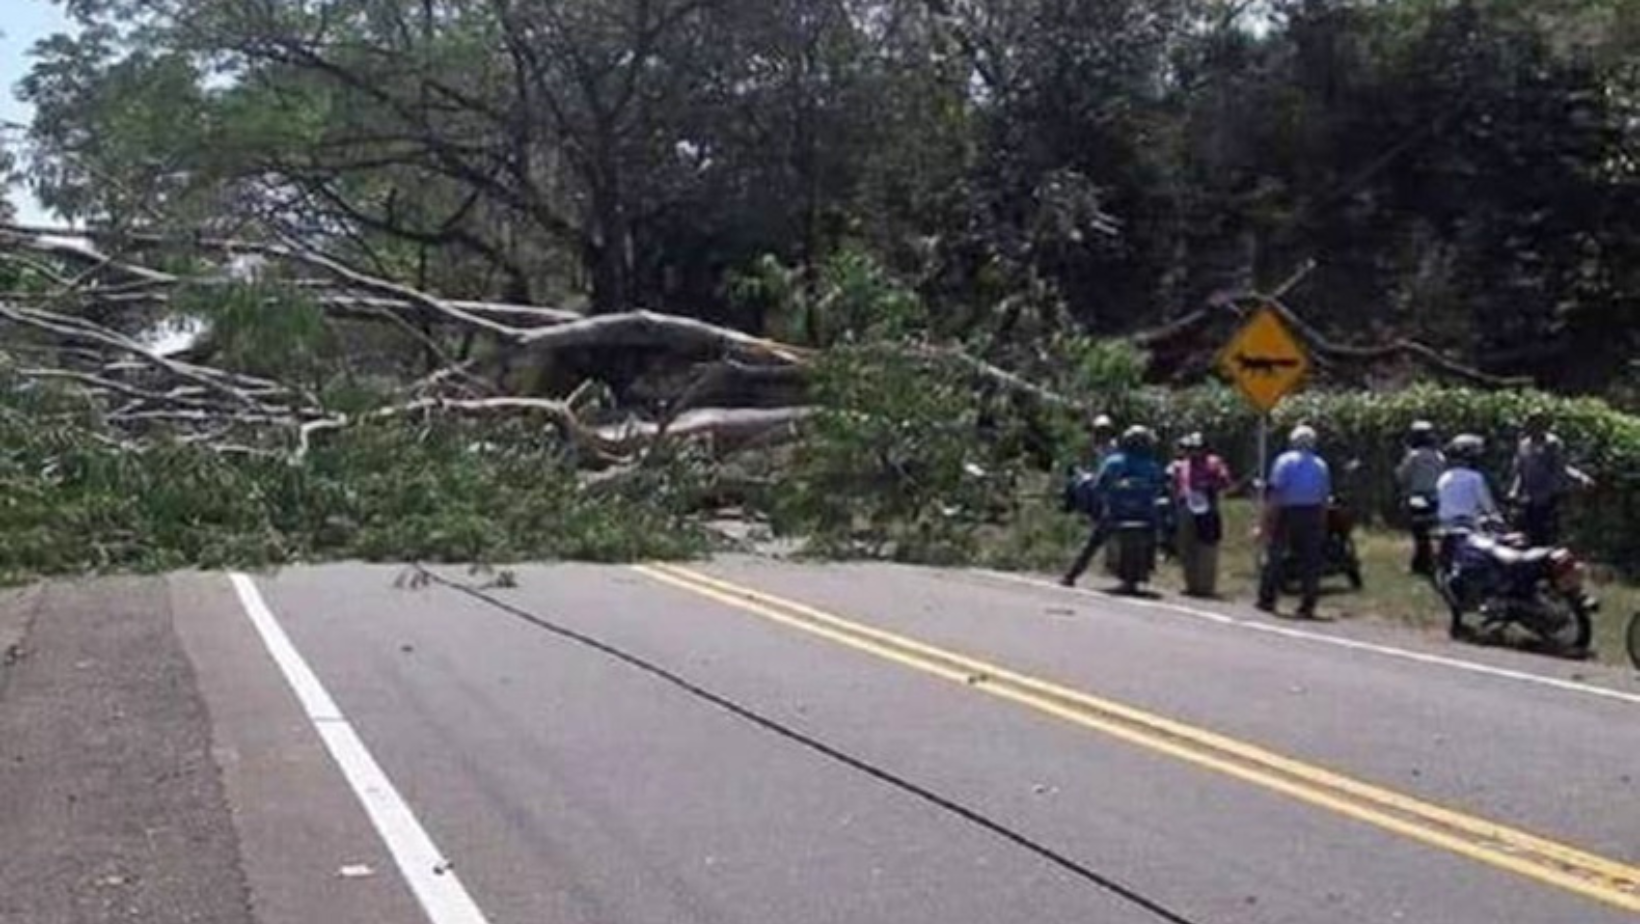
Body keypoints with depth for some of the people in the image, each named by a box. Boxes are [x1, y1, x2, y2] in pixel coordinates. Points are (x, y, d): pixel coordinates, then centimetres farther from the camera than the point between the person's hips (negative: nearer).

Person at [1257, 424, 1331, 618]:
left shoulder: (1284, 461, -2)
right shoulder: (1321, 465, 10)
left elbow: (1275, 495, -9)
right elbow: (1325, 499, 9)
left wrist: (1267, 523, -8)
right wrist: (1322, 527, 14)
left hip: (1288, 514, -3)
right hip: (1313, 514, 3)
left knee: (1274, 555, 8)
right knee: (1310, 562, 4)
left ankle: (1267, 600, 10)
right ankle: (1307, 607, 1)